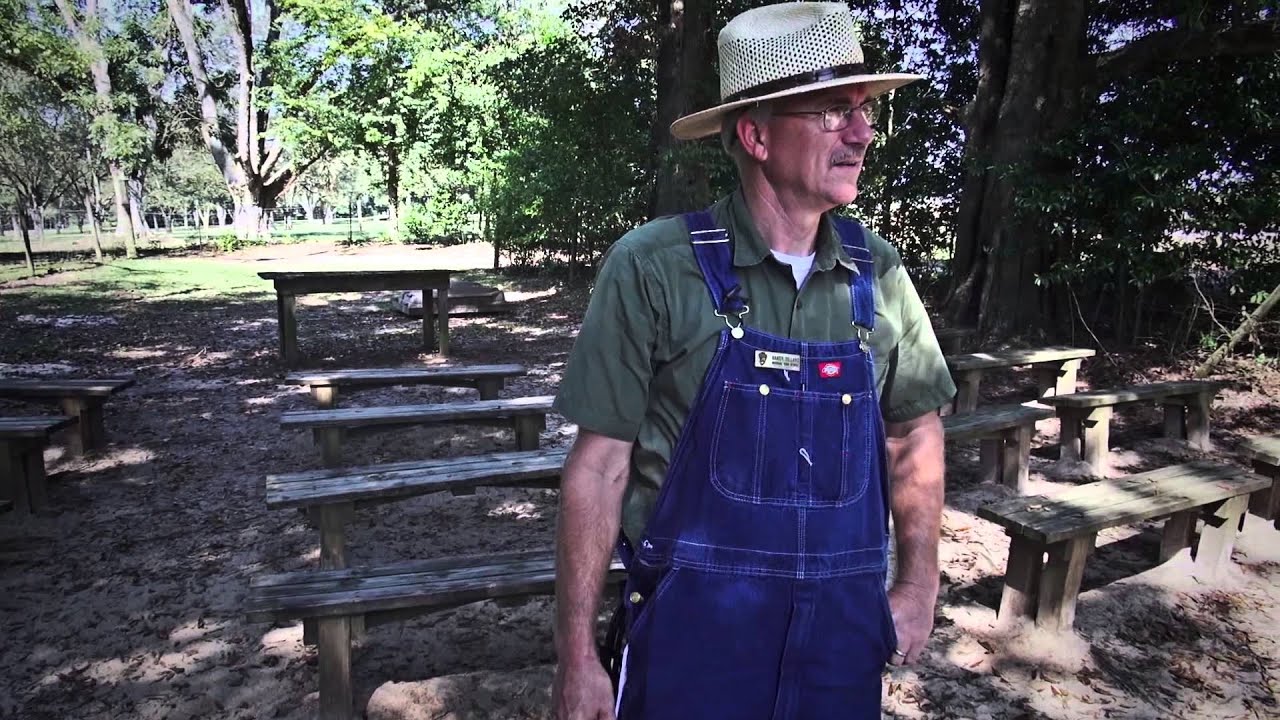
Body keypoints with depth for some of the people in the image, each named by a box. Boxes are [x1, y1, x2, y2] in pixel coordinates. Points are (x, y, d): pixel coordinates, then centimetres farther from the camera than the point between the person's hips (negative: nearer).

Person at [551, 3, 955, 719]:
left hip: (845, 621, 5)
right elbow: (600, 464, -11)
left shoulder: (879, 272, -1)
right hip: (694, 621, -4)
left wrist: (920, 584, 9)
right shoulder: (654, 267, -14)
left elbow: (915, 430, 11)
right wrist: (577, 656, -8)